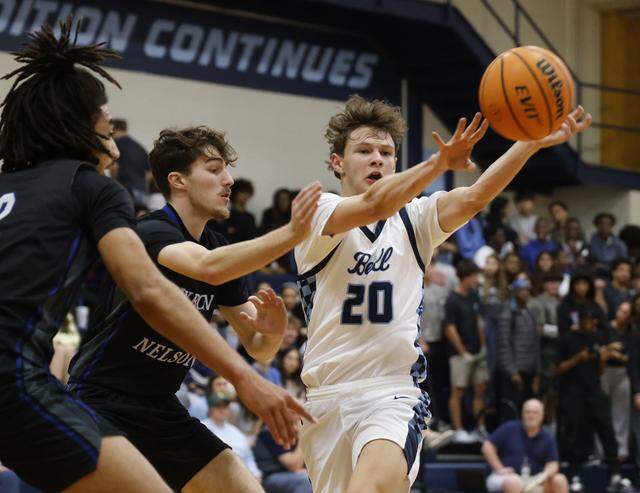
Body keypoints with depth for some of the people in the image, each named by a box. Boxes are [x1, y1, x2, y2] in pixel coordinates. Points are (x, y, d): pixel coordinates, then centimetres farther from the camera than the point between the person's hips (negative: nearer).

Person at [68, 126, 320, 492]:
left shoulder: (219, 247, 9)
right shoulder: (151, 232, -15)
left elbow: (258, 348, 10)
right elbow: (208, 267, -39)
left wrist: (273, 330, -14)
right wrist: (291, 234, -43)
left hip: (161, 411, 8)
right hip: (102, 402, -8)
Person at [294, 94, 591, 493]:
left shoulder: (413, 220, 9)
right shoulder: (317, 212, 0)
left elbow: (475, 197, -8)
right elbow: (372, 206, -21)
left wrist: (534, 142, -24)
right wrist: (441, 162, -37)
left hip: (394, 395, 0)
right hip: (326, 397, 1)